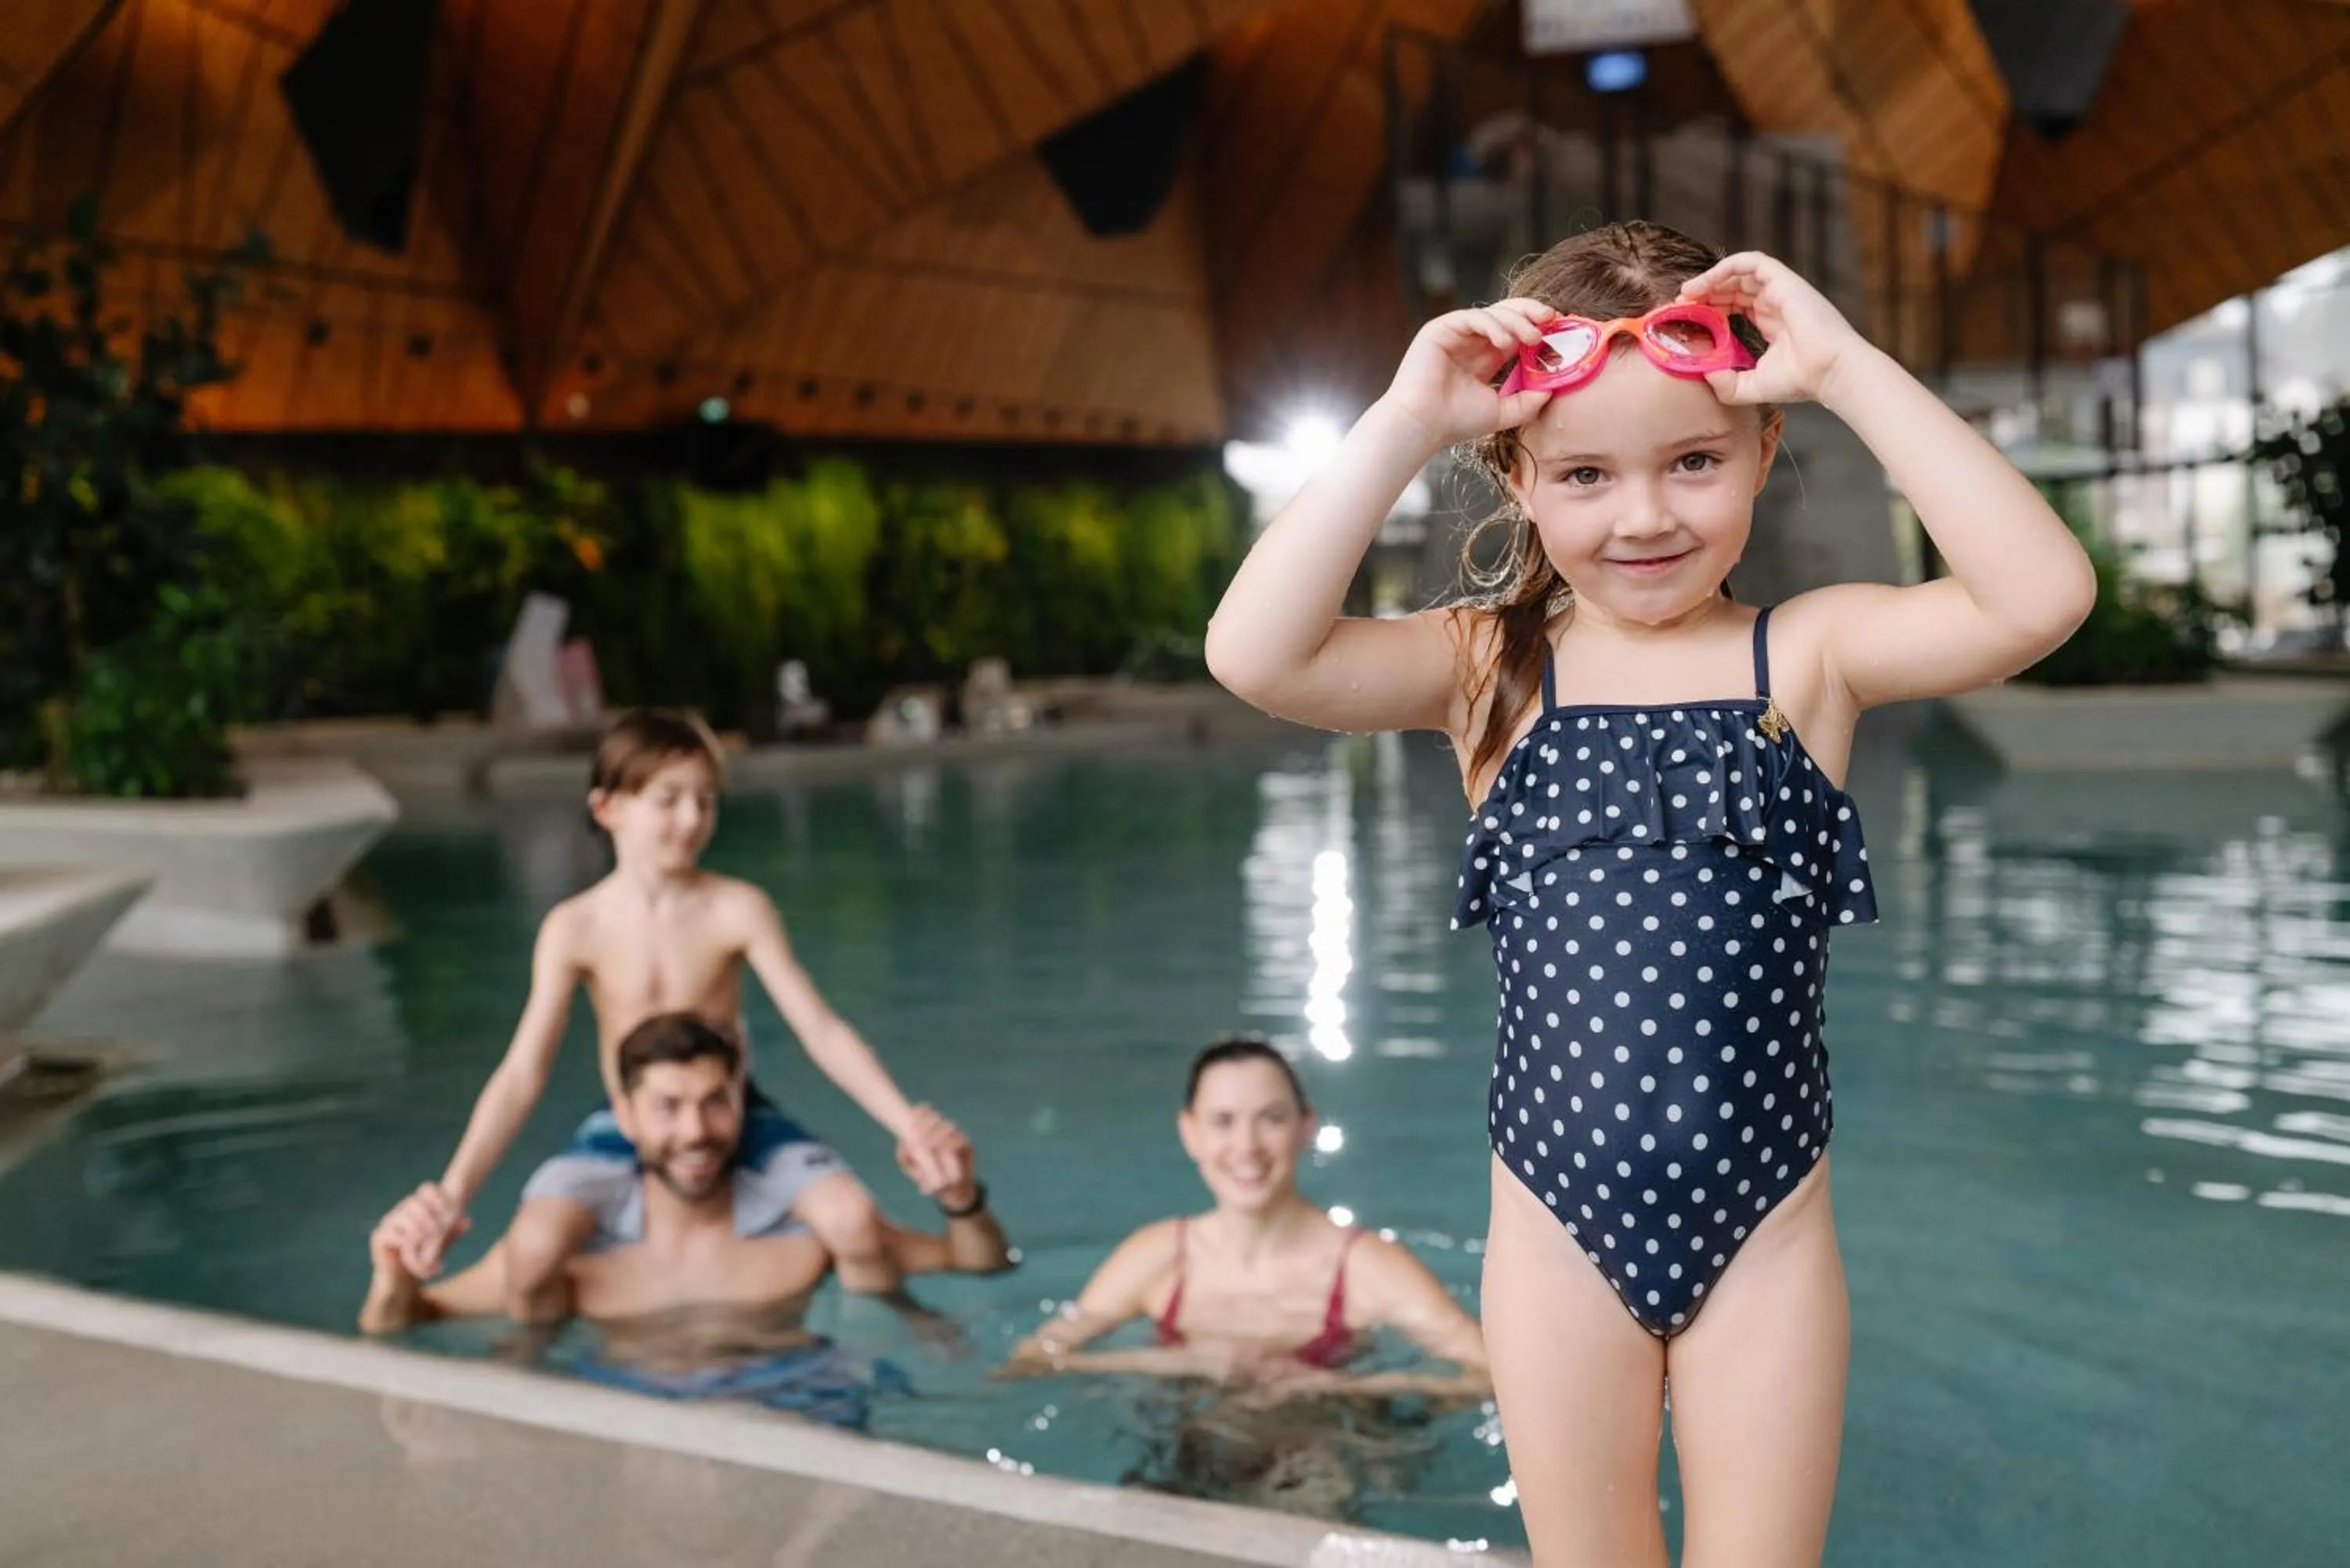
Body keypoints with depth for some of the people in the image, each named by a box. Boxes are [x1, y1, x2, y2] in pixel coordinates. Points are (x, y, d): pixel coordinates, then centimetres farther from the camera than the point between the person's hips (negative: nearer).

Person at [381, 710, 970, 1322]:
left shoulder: (737, 910, -9)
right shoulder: (575, 928, -8)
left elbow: (822, 1030, -13)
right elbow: (522, 1075, -11)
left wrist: (908, 1122, -25)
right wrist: (453, 1192, -23)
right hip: (625, 1131, 0)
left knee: (855, 1220, -24)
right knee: (532, 1245, -28)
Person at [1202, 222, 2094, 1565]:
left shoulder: (1810, 652, -5)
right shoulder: (1491, 668, -5)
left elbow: (2043, 596, -22)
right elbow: (1257, 654, -20)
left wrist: (1851, 372, -22)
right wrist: (1405, 424, -21)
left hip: (1766, 1225, 0)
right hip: (1558, 1222, 1)